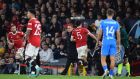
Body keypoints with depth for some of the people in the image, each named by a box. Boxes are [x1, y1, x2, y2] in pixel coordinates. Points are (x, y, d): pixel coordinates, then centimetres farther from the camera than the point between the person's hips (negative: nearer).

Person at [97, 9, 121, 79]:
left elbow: (99, 33, 1)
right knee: (112, 59, 6)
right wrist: (118, 45, 13)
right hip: (113, 42, 1)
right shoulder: (116, 23, 4)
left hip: (105, 42, -1)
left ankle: (105, 69, -22)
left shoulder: (103, 22, 0)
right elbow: (118, 35, 5)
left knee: (103, 59, 3)